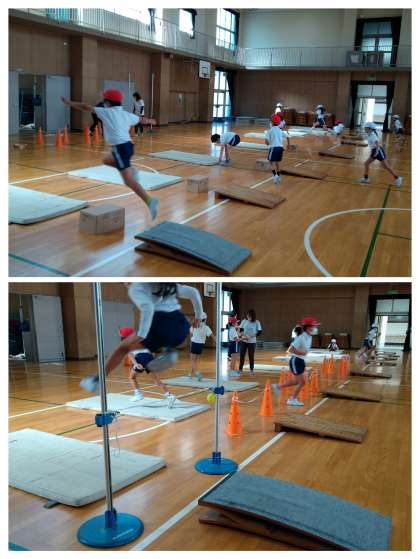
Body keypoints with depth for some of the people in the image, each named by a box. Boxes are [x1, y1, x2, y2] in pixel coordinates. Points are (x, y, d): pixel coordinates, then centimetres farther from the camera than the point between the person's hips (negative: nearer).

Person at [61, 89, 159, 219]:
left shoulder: (106, 112, 0)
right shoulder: (127, 114, 16)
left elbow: (86, 107, 4)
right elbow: (141, 119, 36)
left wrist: (69, 103, 16)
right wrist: (150, 120, 57)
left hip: (120, 148, -7)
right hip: (128, 145, 7)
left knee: (129, 181, -10)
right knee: (107, 160, 32)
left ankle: (150, 201, -24)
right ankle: (131, 171, 16)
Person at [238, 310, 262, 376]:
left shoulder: (257, 322, -8)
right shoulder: (244, 321, -2)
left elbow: (260, 332, -9)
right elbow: (241, 329, 4)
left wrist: (251, 337, -18)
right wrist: (244, 335, -15)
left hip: (252, 342, -2)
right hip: (243, 341, 2)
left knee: (251, 356, 4)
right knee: (242, 355, 2)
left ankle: (252, 370, 16)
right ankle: (240, 369, 10)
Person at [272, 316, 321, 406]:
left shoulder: (309, 337, 1)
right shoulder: (301, 338, -25)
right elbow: (291, 350, -27)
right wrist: (302, 353, -23)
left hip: (301, 360, 9)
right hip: (295, 361, -9)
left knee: (297, 381, 20)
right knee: (302, 382, -3)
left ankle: (278, 387, 34)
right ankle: (293, 399, 14)